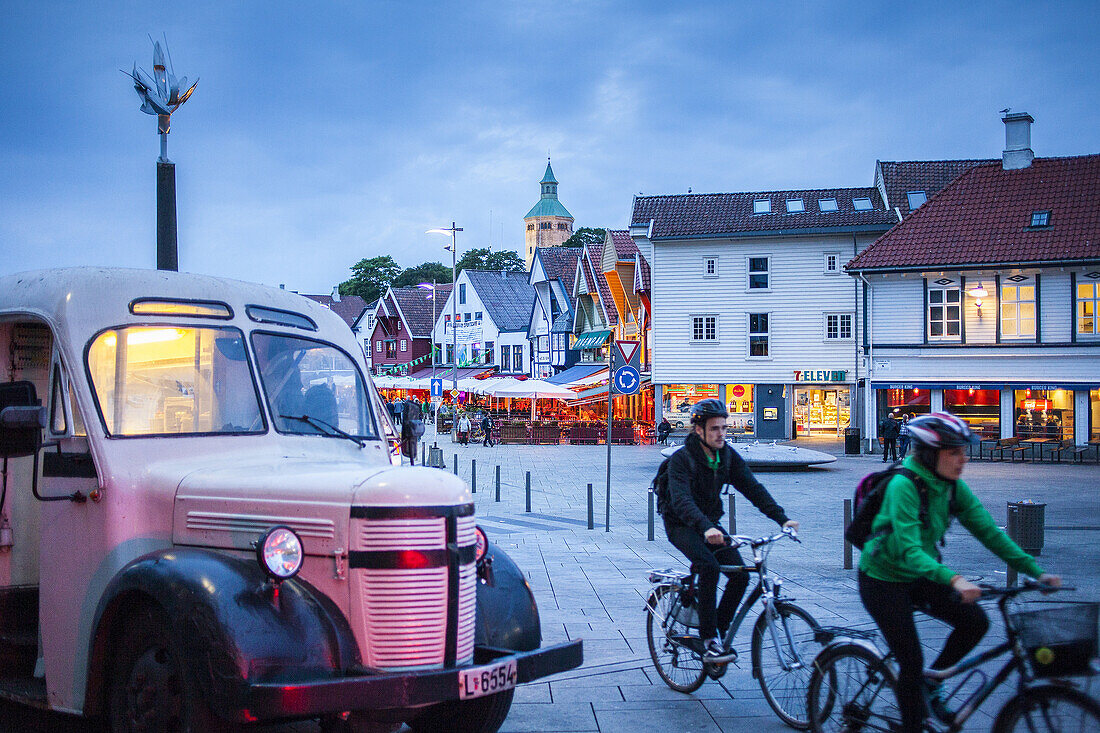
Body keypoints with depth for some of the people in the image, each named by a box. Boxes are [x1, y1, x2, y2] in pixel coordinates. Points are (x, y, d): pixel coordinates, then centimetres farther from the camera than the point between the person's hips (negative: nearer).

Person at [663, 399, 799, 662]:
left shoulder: (728, 455, -3)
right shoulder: (681, 459, -21)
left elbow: (752, 487, -8)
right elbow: (681, 499, -35)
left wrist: (782, 518, -22)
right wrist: (705, 528, -52)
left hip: (711, 524, 6)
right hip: (682, 525, -6)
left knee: (740, 574, -13)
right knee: (709, 566, -31)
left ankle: (719, 632, 5)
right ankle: (709, 640, -25)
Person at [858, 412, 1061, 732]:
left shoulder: (952, 487, -6)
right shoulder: (903, 485, -27)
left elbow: (988, 531, -6)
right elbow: (909, 551, -36)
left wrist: (1035, 571, -15)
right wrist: (953, 580, -50)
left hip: (919, 577, 7)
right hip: (883, 581, -7)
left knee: (975, 620, -11)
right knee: (912, 661, -8)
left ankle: (930, 683, 11)